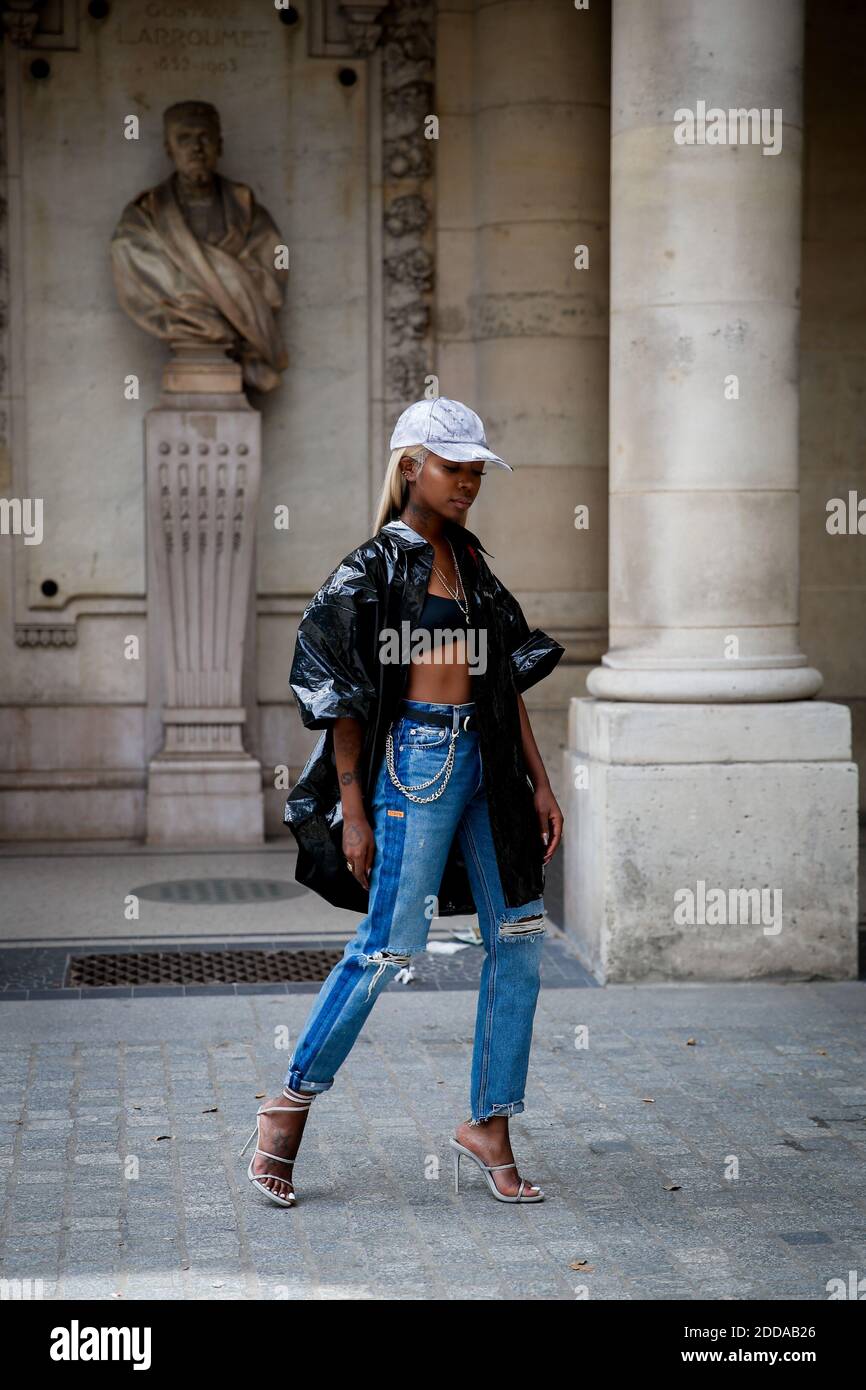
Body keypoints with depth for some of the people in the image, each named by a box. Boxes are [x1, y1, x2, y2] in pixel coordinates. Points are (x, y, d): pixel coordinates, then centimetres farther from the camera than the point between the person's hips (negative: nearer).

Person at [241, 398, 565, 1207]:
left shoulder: (469, 559, 14)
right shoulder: (375, 568, -6)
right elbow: (339, 697, -7)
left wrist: (540, 780, 11)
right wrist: (353, 812, -11)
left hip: (481, 760, 7)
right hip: (416, 761, -7)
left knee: (519, 934, 3)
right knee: (389, 945, -7)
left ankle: (488, 1125, 12)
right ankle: (289, 1108, 9)